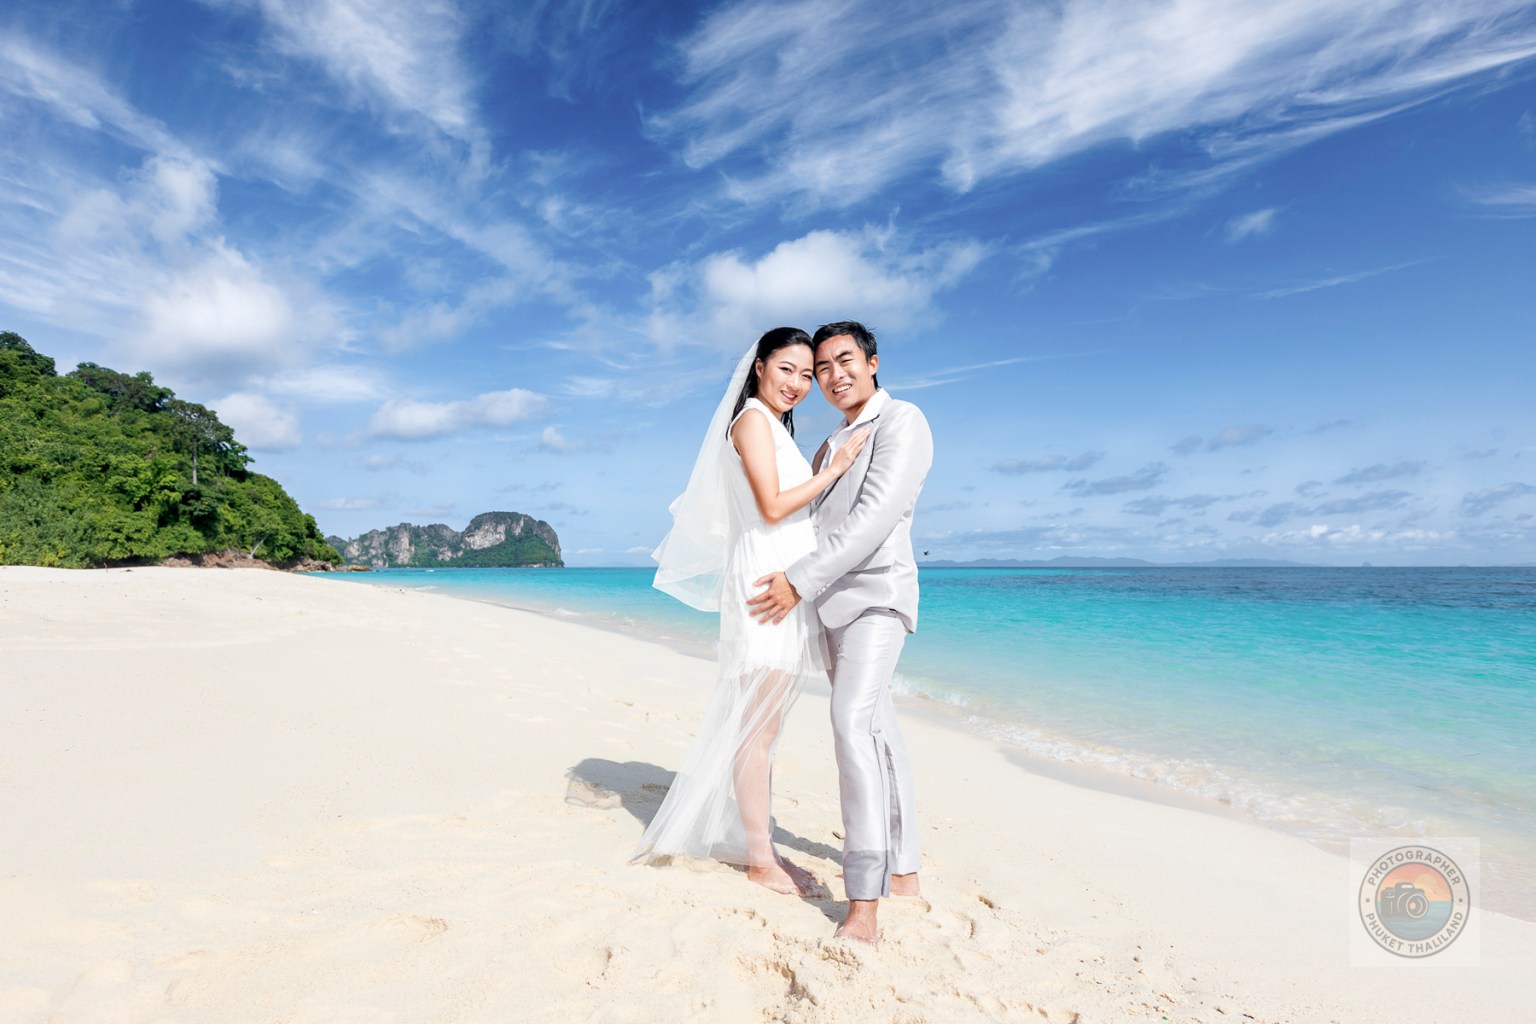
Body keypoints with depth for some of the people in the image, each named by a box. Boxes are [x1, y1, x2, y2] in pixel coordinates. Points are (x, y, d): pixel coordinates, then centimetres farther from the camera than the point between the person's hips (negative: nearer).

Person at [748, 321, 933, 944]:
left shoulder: (901, 422, -7)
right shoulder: (831, 444, 21)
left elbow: (874, 517, -19)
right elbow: (801, 517, 28)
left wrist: (800, 580, -21)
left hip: (877, 594, -9)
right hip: (833, 601, 9)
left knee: (854, 722, -23)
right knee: (878, 733, 13)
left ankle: (864, 904, -20)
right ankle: (903, 871, 24)